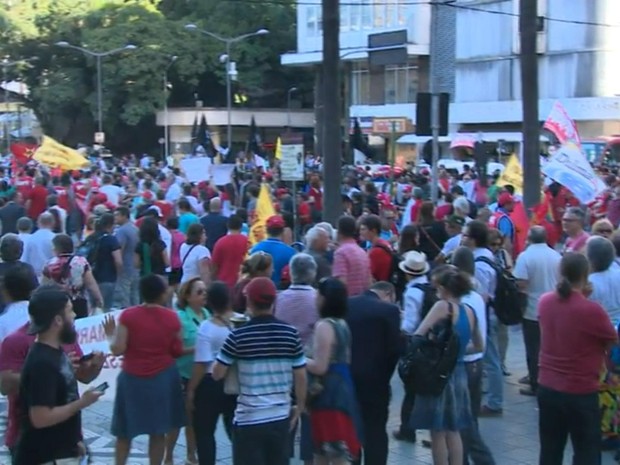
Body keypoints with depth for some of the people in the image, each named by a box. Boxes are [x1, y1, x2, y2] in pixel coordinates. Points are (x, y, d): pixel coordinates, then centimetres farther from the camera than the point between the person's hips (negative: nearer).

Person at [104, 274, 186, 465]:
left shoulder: (128, 315, -10)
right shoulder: (172, 318, -5)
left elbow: (117, 349, -12)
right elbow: (178, 351, 2)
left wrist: (111, 334, 7)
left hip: (132, 378, -1)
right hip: (164, 377, 1)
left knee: (124, 432, 13)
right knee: (158, 431, 10)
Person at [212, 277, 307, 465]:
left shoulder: (238, 336, -9)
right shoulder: (290, 333, -1)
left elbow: (217, 374, -3)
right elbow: (300, 377, 2)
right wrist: (299, 408, 15)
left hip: (249, 419, -3)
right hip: (280, 417, 3)